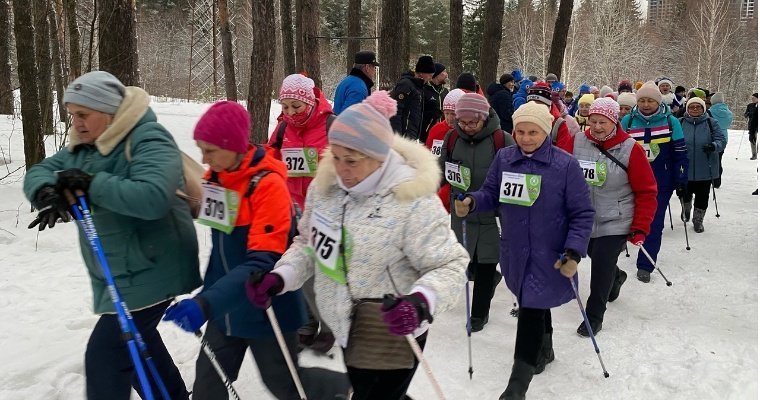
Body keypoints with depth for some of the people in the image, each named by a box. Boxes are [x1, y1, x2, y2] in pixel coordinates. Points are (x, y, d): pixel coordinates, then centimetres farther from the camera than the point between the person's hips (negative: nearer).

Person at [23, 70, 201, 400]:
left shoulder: (149, 140, -19)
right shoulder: (86, 145, 8)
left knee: (104, 357, -9)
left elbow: (152, 197, -34)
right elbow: (39, 172, 6)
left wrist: (92, 183, -28)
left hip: (149, 271, -10)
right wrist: (47, 192, -17)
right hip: (116, 273, 10)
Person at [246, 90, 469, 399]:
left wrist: (421, 302, -39)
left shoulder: (413, 201, -24)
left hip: (392, 334, -7)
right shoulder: (325, 186, -5)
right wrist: (279, 278, -9)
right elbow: (310, 244, 8)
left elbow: (449, 266, -20)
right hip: (347, 329, 7)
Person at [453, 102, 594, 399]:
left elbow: (583, 214, -10)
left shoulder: (565, 165, -14)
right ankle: (544, 350, 51)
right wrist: (470, 202, -16)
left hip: (549, 257, -4)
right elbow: (490, 194, 6)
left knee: (531, 312, -5)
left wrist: (573, 252, -19)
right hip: (514, 252, 5)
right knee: (535, 304, 24)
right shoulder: (503, 158, -3)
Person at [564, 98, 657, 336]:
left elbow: (646, 192, -8)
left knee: (601, 267, -5)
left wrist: (640, 227, -11)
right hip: (584, 220, 4)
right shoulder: (577, 143, -6)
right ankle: (616, 277, 56)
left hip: (615, 223, -4)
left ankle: (594, 316, 15)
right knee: (597, 259, 22)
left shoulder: (630, 149, -13)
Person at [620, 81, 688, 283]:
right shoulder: (628, 121, -2)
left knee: (654, 224, 2)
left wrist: (681, 181, -1)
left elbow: (680, 154, 1)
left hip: (661, 183, -1)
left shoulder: (670, 122, -3)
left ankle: (645, 265, 10)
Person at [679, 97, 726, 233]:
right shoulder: (681, 123, 1)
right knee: (685, 193, 12)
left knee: (702, 196, 6)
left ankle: (698, 220, 23)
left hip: (705, 169, -1)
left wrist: (714, 146, -26)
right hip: (685, 169, 1)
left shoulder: (711, 123, -1)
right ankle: (686, 209, 44)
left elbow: (721, 141, -5)